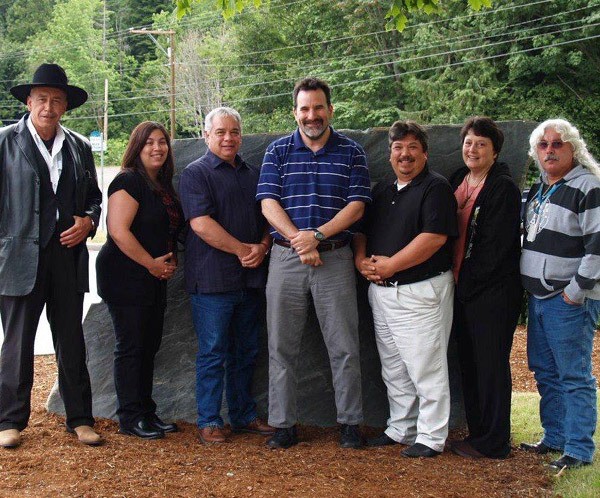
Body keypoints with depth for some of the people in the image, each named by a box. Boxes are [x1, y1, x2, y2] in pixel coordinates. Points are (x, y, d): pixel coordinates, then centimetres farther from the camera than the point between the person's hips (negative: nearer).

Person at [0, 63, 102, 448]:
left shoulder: (80, 147, 12)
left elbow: (93, 196, 20)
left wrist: (88, 221, -1)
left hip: (68, 255, 3)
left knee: (72, 342, 9)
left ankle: (80, 418, 18)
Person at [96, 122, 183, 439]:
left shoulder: (164, 186, 15)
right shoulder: (129, 181, -12)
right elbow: (119, 231, -20)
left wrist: (171, 263, 6)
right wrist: (153, 263, -15)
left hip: (155, 280, 9)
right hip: (126, 278, -9)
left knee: (149, 346, 12)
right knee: (130, 347, -3)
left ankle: (146, 412, 21)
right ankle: (130, 418, 6)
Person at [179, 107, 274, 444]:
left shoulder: (254, 174, 17)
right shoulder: (196, 173, -1)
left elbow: (268, 219, 17)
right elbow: (201, 223, -13)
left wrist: (263, 248, -4)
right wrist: (243, 249, -14)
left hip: (251, 278, 6)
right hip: (213, 279, -6)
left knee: (246, 352, 13)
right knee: (213, 353, -1)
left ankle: (244, 416, 23)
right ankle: (210, 422, 8)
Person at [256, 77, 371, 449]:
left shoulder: (352, 152, 5)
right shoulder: (278, 151, 8)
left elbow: (357, 206, -3)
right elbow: (269, 204, -1)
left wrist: (317, 235, -15)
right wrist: (299, 242, -14)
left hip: (335, 258, -1)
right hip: (286, 259, 1)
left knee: (345, 348, 2)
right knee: (282, 347, 4)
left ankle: (350, 423, 14)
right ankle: (284, 425, 14)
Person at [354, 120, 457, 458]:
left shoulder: (436, 187, -6)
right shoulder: (382, 192, 18)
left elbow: (434, 237, -17)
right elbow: (363, 230, 20)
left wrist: (391, 265, -17)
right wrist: (362, 259, -1)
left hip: (421, 291, -8)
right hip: (381, 291, 8)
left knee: (426, 369, -3)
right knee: (394, 370, 15)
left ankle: (431, 438, 6)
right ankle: (400, 429, 27)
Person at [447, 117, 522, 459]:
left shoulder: (503, 188, -11)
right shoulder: (458, 180, 12)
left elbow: (496, 245, -16)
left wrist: (468, 283, -14)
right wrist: (457, 283, 7)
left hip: (493, 292, -8)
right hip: (463, 289, 8)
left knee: (490, 365, -1)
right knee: (470, 363, 13)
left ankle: (493, 443, 8)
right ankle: (478, 433, 25)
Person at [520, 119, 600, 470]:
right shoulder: (539, 189, 15)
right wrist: (530, 285, 19)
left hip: (571, 300, -9)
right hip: (539, 296, 9)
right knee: (544, 372, 16)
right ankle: (555, 437, 28)